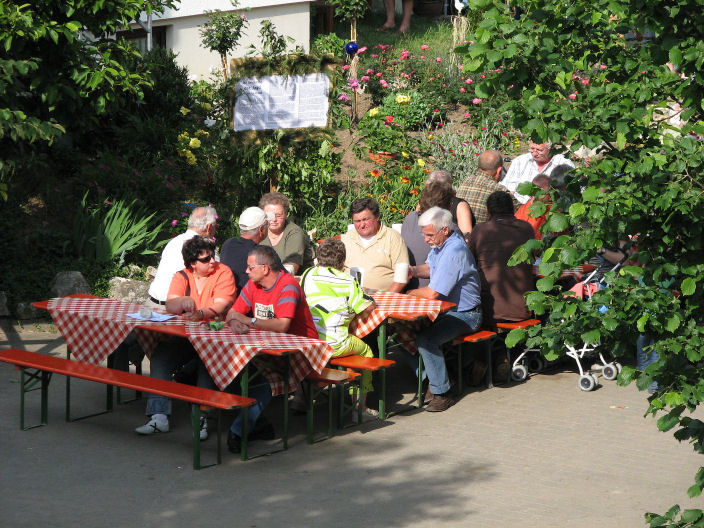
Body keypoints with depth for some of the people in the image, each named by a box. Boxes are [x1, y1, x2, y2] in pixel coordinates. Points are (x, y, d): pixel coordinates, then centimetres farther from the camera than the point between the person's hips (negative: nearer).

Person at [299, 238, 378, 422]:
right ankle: (360, 408, 19)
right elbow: (368, 307, 0)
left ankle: (300, 396, 33)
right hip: (334, 345, -4)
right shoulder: (348, 282, -4)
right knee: (365, 351, 21)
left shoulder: (308, 275, 6)